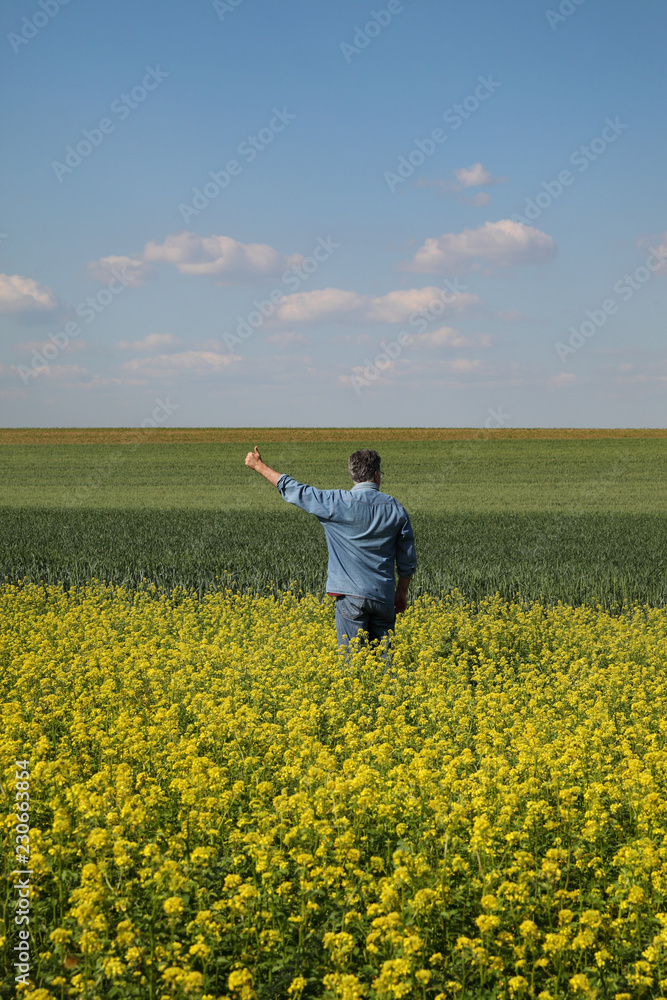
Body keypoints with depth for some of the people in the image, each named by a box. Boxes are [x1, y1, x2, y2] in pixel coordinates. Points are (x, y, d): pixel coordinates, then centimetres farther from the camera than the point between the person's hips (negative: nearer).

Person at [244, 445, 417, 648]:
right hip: (384, 597, 4)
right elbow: (407, 559, 9)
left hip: (352, 594, -4)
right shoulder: (395, 508, 3)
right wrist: (401, 593, 24)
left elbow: (295, 491, 1)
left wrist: (259, 466, 14)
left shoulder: (339, 503, -8)